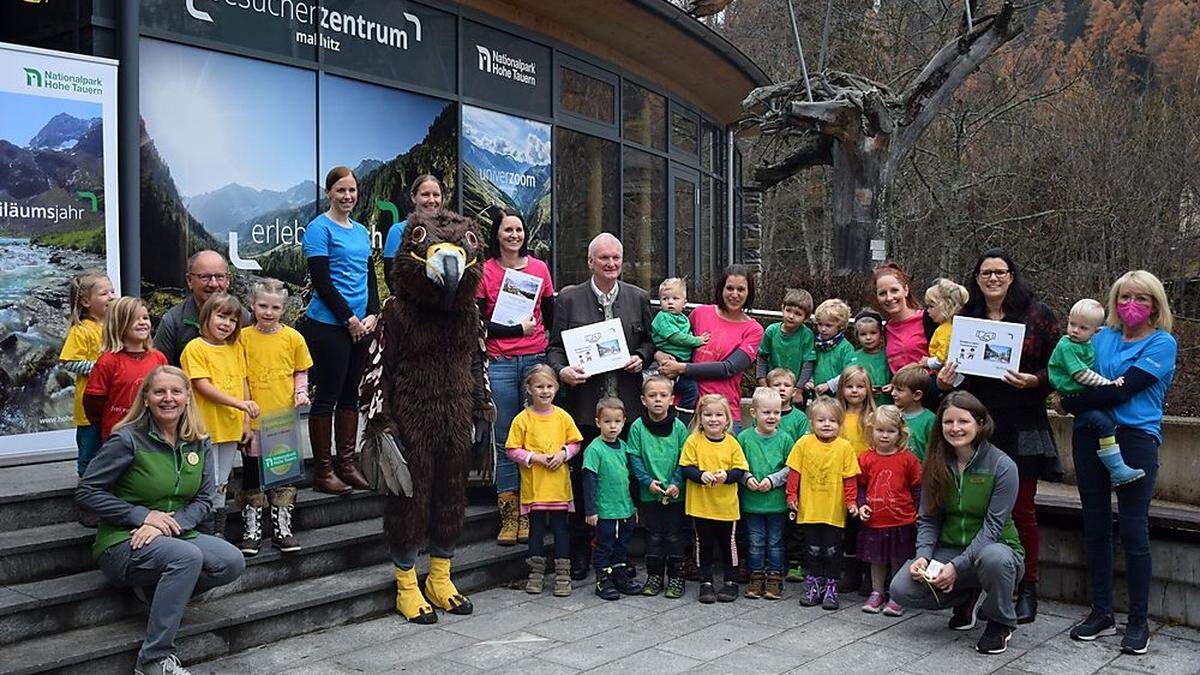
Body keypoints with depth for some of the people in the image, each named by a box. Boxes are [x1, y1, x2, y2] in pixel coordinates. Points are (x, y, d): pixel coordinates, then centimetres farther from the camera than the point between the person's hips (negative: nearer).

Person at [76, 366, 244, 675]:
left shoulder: (199, 443, 4)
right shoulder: (128, 439, -11)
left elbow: (204, 498, 3)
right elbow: (87, 492, -10)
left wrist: (170, 524, -16)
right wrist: (143, 516, -18)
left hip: (174, 535, 5)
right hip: (122, 543, -5)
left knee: (232, 562, -20)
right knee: (188, 556, -34)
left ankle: (154, 588, 0)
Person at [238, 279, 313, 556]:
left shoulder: (293, 337, 3)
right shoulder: (244, 336, 1)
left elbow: (301, 372, 12)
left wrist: (301, 392, -6)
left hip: (285, 416, 1)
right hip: (255, 417, -1)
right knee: (253, 472, 5)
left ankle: (282, 529, 19)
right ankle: (251, 532, 16)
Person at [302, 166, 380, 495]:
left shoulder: (361, 231, 16)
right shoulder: (319, 228, -5)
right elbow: (321, 280, -12)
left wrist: (372, 314, 2)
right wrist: (349, 318, -12)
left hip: (360, 325, 7)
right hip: (328, 324, -7)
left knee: (350, 395, 11)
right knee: (327, 396, -2)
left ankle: (346, 463, 19)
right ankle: (323, 471, 5)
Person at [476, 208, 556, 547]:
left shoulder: (539, 268, 10)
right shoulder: (485, 271, 2)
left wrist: (551, 353, 3)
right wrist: (518, 330, -12)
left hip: (536, 360, 2)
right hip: (501, 364, -2)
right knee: (506, 442, 1)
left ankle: (528, 515, 12)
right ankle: (509, 516, 9)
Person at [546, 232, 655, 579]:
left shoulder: (638, 298, 9)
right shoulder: (569, 299, 3)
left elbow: (649, 341, 17)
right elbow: (555, 346, 3)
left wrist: (641, 358, -4)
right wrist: (562, 370, -16)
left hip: (626, 405, 2)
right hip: (584, 403, -2)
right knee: (582, 478, 2)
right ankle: (580, 554, 14)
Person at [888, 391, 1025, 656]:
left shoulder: (1002, 466, -13)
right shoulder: (936, 464, 1)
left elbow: (992, 526, -17)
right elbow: (928, 518, 2)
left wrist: (957, 566, -25)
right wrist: (923, 555, -17)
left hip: (995, 548, -4)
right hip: (948, 550, 4)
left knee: (993, 557, -41)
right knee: (900, 589, -19)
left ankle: (1000, 623, -8)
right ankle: (965, 599, 12)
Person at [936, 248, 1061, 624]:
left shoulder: (1036, 316, 0)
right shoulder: (966, 318, 11)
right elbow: (957, 366, 18)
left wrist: (1034, 381, -19)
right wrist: (944, 382, -3)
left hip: (1021, 426, -3)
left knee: (1022, 509, 3)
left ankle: (1027, 588, 17)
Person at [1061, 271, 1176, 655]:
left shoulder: (1162, 343, -2)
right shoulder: (1101, 337, 14)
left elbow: (1123, 390, -12)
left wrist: (1071, 403, -8)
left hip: (1135, 437, -5)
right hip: (1091, 436, 5)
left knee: (1132, 530, -3)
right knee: (1095, 526, 9)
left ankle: (1138, 621, 10)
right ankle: (1101, 613, 19)